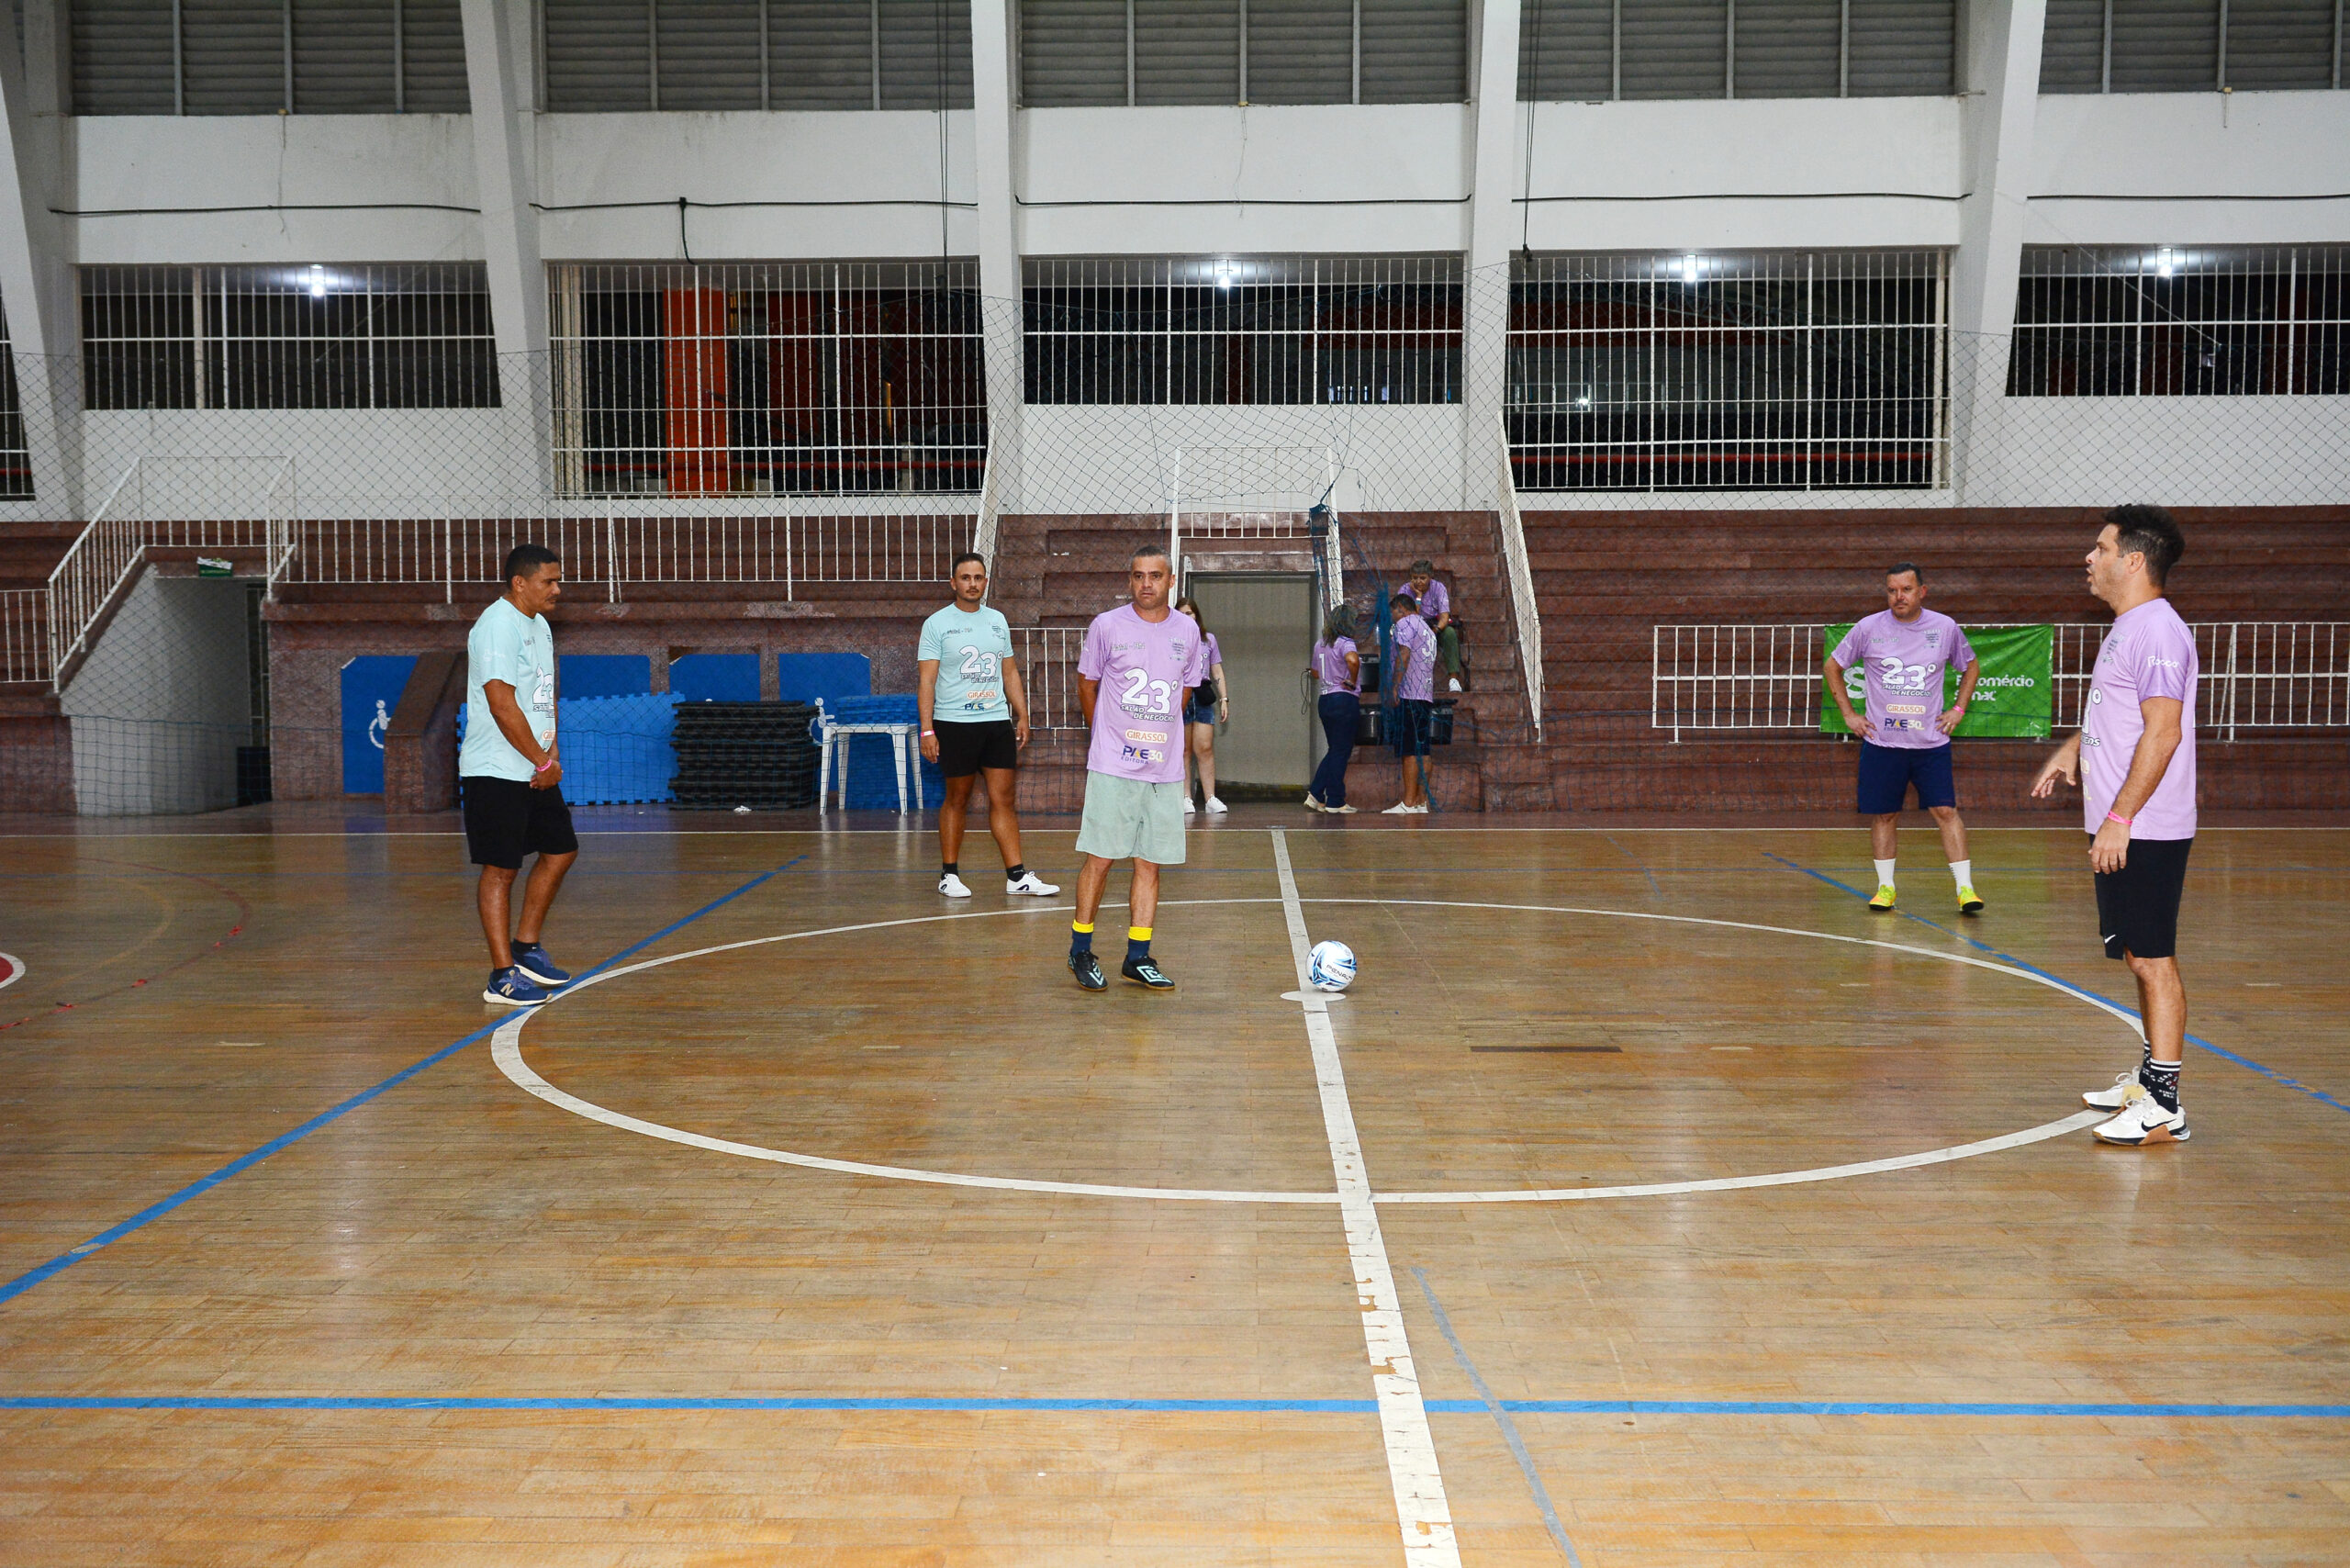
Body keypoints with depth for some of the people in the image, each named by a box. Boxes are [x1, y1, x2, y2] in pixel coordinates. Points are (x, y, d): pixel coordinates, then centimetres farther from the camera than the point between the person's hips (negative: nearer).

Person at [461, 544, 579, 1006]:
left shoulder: (539, 625, 14)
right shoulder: (498, 625, -16)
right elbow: (502, 706, -21)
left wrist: (552, 753, 5)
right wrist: (543, 762, -15)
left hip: (536, 771, 9)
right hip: (496, 772, -9)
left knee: (561, 851, 13)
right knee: (500, 869, -3)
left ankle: (527, 947, 26)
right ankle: (502, 977, 3)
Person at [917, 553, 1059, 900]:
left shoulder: (998, 621, 13)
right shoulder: (937, 624, -2)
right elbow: (926, 681, -6)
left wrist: (1022, 716, 10)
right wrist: (927, 730, -13)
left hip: (997, 721, 4)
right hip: (954, 724, -4)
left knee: (1004, 799, 2)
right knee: (957, 799, 4)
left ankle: (1017, 876, 3)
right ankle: (949, 875, 15)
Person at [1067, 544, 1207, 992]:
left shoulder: (1188, 630, 6)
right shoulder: (1106, 626, -3)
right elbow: (1087, 684, 10)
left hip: (1165, 768, 3)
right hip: (1113, 766, -3)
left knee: (1150, 863, 6)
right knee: (1100, 858, -2)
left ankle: (1138, 958, 14)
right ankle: (1080, 950, 13)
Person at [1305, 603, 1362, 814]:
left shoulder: (1320, 645, 13)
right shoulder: (1345, 643, -12)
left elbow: (1316, 673, 24)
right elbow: (1353, 660, -33)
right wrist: (1352, 682, -19)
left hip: (1325, 700, 8)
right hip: (1345, 701, -8)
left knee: (1333, 750, 17)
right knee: (1341, 752, -1)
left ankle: (1315, 795, 12)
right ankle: (1335, 803, 3)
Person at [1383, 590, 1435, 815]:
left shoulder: (1405, 623, -1)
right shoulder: (1427, 629, 25)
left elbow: (1404, 655, -14)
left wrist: (1395, 687, -15)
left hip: (1409, 695, -9)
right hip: (1427, 695, 9)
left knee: (1409, 750, -11)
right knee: (1422, 750, 6)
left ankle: (1408, 803, -15)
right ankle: (1422, 802, 4)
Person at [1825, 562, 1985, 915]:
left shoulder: (1945, 627, 1)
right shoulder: (1869, 628, -2)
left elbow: (1971, 665, 19)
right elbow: (1833, 667, 9)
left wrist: (1958, 708, 8)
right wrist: (1848, 714, 3)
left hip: (1932, 741, 0)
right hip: (1881, 742, 0)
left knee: (1946, 811, -5)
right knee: (1884, 816, 5)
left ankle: (1965, 888, -3)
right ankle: (1885, 886, 16)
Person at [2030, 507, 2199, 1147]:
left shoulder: (2157, 631, -17)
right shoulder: (2126, 629, 15)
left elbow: (2163, 732, -23)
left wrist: (2120, 817, -24)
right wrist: (2072, 749, 26)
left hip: (2145, 831, -10)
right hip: (2123, 830, 10)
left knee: (2153, 959, -7)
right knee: (2140, 957, 17)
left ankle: (2164, 1106, -3)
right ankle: (2151, 1075, 27)